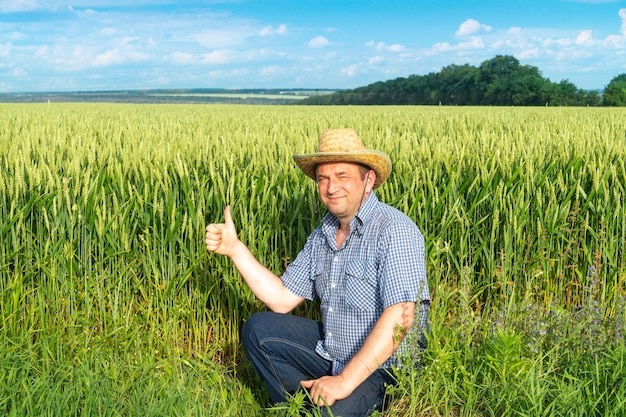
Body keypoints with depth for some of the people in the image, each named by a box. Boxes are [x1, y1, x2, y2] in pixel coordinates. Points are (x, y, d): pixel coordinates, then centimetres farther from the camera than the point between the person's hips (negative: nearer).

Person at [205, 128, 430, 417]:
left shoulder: (395, 231, -20)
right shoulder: (322, 236, 6)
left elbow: (400, 316, -29)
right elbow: (282, 300, 4)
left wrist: (345, 380, -30)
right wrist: (235, 249, -3)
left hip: (383, 367, -7)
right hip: (330, 349, 8)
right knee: (257, 330, 2)